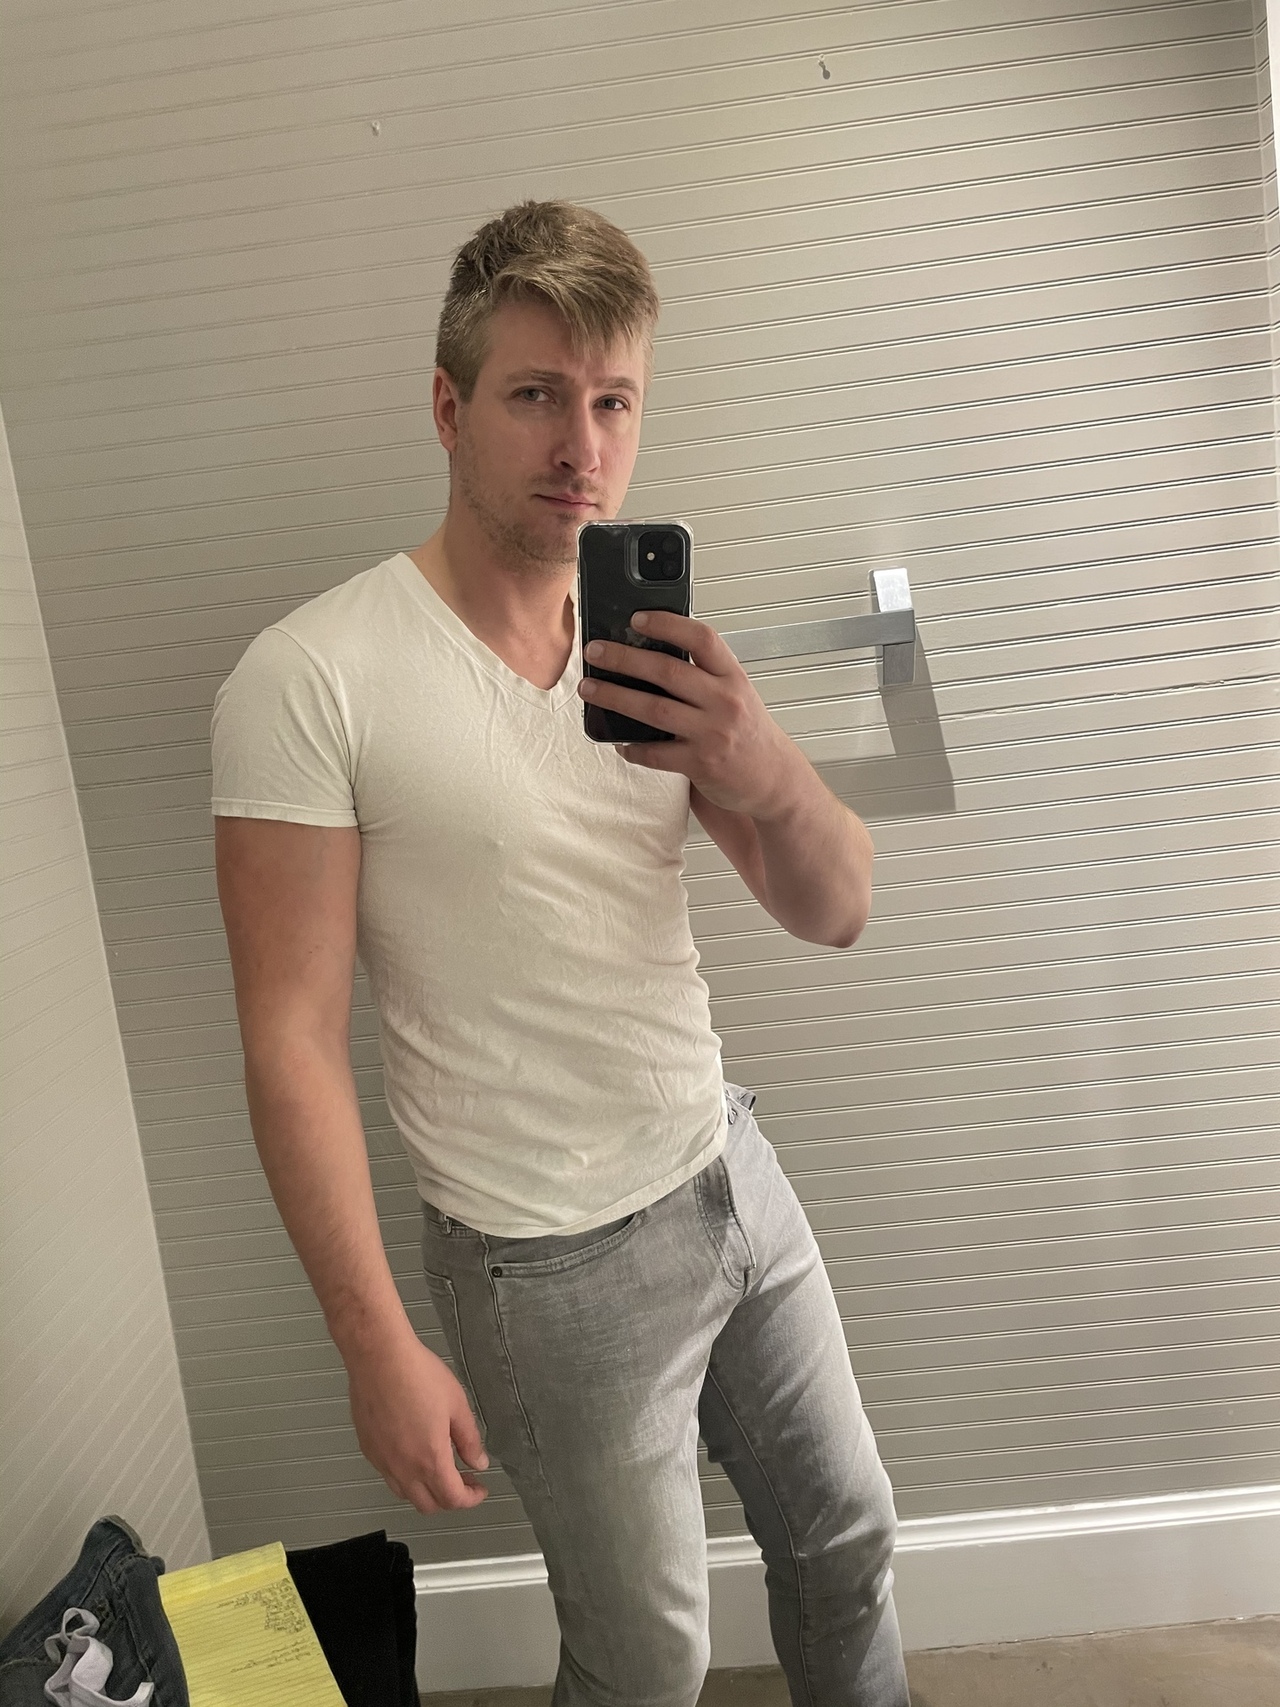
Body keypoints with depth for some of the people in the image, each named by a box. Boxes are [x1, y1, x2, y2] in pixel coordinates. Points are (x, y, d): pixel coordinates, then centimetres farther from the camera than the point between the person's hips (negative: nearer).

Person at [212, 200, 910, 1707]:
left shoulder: (657, 649, 1)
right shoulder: (312, 679, -17)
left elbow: (833, 913, -3)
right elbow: (292, 1038, -16)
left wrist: (768, 775, -24)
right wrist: (379, 1347, -15)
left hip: (730, 1168, 6)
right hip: (560, 1260, -5)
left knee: (845, 1537, 25)